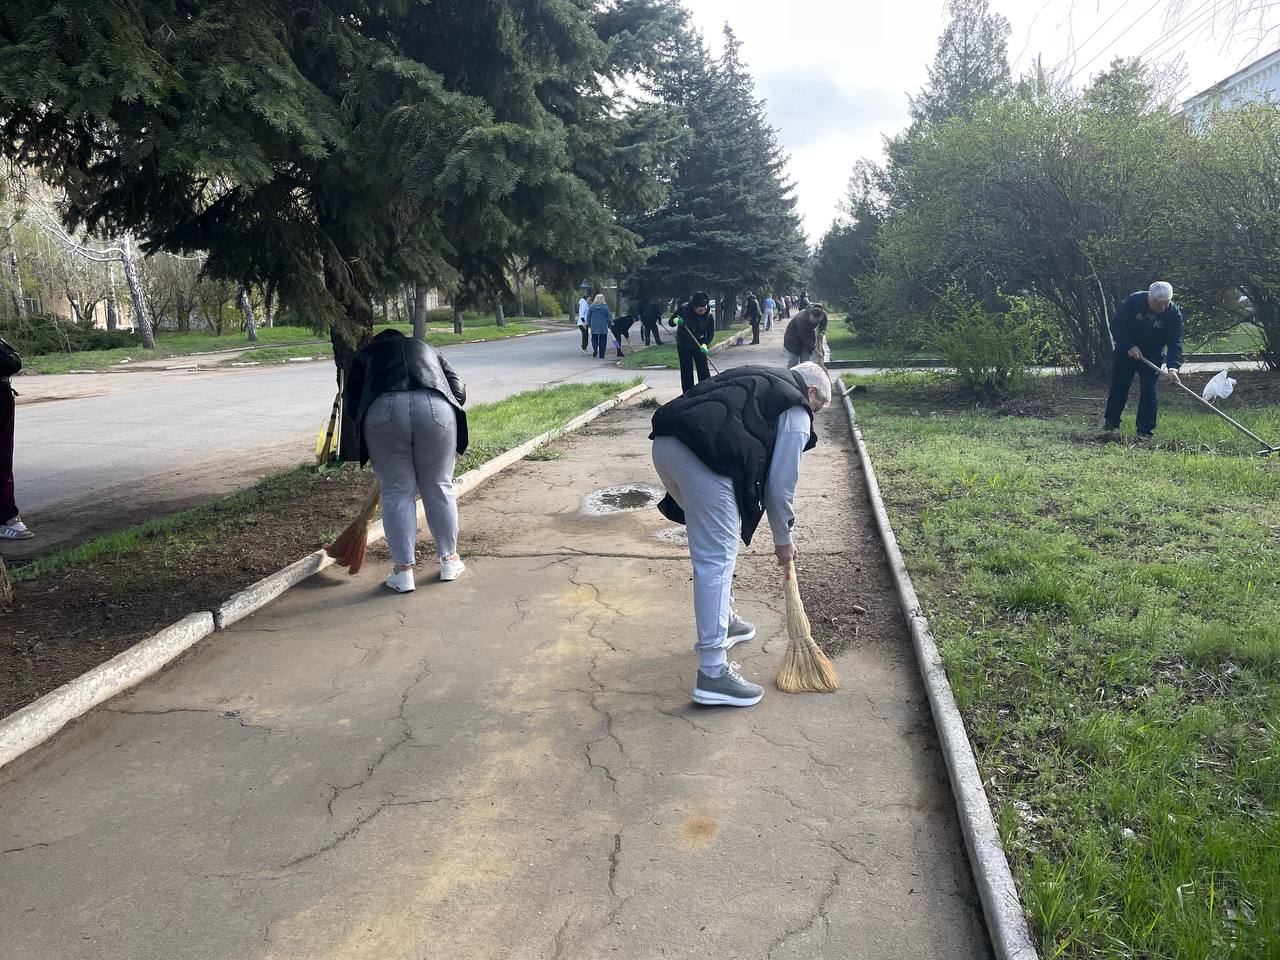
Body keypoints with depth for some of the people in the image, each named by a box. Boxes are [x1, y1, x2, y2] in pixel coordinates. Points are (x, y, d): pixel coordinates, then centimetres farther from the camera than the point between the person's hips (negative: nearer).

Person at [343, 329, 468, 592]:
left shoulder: (367, 353, 32)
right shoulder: (427, 350, 37)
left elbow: (351, 398, 19)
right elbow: (458, 390, 22)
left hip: (383, 410, -1)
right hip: (435, 407, 1)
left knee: (396, 492, 10)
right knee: (439, 487, 14)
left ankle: (403, 570, 13)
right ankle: (449, 559, 25)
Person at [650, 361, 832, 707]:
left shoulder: (760, 381, 33)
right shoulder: (796, 411, 9)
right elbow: (780, 484, 7)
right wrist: (783, 540, 20)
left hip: (664, 444, 9)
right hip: (702, 457, -9)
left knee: (713, 542, 26)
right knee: (716, 558, -4)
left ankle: (724, 621, 42)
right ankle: (713, 673, -3)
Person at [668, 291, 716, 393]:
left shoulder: (709, 316, -18)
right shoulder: (684, 308, -18)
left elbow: (711, 334, -10)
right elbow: (670, 322, -6)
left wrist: (705, 345, -29)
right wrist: (676, 321, -30)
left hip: (699, 345, 0)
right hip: (683, 345, 0)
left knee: (703, 369, -3)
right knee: (686, 370, 4)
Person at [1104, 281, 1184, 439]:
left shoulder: (1174, 313, -20)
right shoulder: (1133, 301, -22)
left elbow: (1175, 343, -23)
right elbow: (1116, 325, -15)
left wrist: (1172, 367, -37)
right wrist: (1129, 346, -24)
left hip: (1152, 357, 0)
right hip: (1126, 352, 0)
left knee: (1148, 391, -8)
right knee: (1118, 388, 8)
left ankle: (1145, 431, -2)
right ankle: (1111, 422, 26)